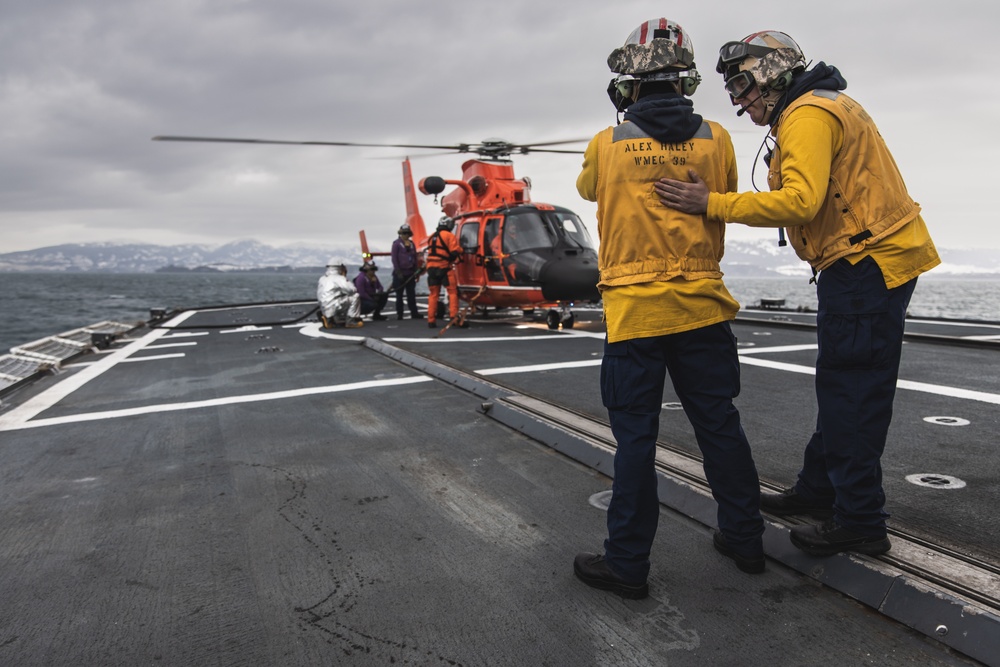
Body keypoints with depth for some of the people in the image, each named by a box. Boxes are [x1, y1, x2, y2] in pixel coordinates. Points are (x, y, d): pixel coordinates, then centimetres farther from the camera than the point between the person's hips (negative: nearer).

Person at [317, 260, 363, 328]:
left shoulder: (321, 279, 17)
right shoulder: (339, 278, -6)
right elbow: (352, 290, -12)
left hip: (324, 311, 8)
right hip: (333, 308, -8)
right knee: (355, 296, -4)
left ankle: (329, 320, 12)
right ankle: (351, 321, -5)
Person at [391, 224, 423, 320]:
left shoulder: (412, 244, 12)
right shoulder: (396, 243, -2)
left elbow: (415, 258, 15)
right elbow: (394, 258, -7)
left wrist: (416, 271, 8)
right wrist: (398, 272, -13)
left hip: (410, 273, 4)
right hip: (400, 273, -4)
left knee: (411, 294, 5)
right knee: (399, 295, 3)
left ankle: (414, 313, 8)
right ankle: (399, 314, 8)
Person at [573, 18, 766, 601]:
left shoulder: (606, 145, -3)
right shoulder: (716, 138, 2)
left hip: (634, 310, -2)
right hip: (703, 306, 3)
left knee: (636, 438, 4)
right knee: (720, 426, 15)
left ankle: (628, 563, 14)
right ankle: (745, 538, 30)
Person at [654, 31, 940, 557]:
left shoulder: (807, 116, -15)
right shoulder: (827, 106, 20)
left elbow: (800, 201, -29)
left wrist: (712, 204, -26)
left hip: (866, 264, -11)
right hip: (874, 262, 11)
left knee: (849, 392, -5)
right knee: (841, 385, 16)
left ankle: (860, 522, 4)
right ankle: (818, 489, 28)